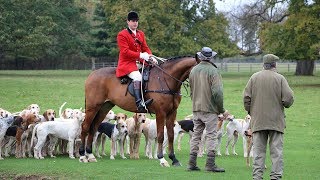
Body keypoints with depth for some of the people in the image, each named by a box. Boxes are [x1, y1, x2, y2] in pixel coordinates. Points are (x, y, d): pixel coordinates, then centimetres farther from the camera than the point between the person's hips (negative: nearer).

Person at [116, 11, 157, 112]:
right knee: (137, 76, -33)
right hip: (127, 63, -8)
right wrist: (140, 55, -22)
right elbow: (125, 51, -14)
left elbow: (145, 48, 16)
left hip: (140, 62, 8)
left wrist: (150, 57, -6)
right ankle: (139, 103, -45)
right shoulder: (122, 35, -4)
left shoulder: (141, 34, 18)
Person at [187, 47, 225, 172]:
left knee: (196, 134, 11)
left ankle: (192, 163, 12)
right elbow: (217, 92, -18)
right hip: (210, 109, -6)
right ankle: (210, 164, -4)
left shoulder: (193, 70, 9)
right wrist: (221, 109, -8)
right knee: (211, 135, -2)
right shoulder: (213, 71, -12)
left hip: (196, 109, 6)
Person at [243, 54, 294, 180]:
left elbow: (246, 97, 0)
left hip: (258, 121, 2)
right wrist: (286, 104, 11)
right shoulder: (280, 78, -5)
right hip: (276, 121, -2)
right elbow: (288, 98, -10)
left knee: (258, 150, 5)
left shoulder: (254, 77, 3)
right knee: (276, 150, 2)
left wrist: (250, 112, 14)